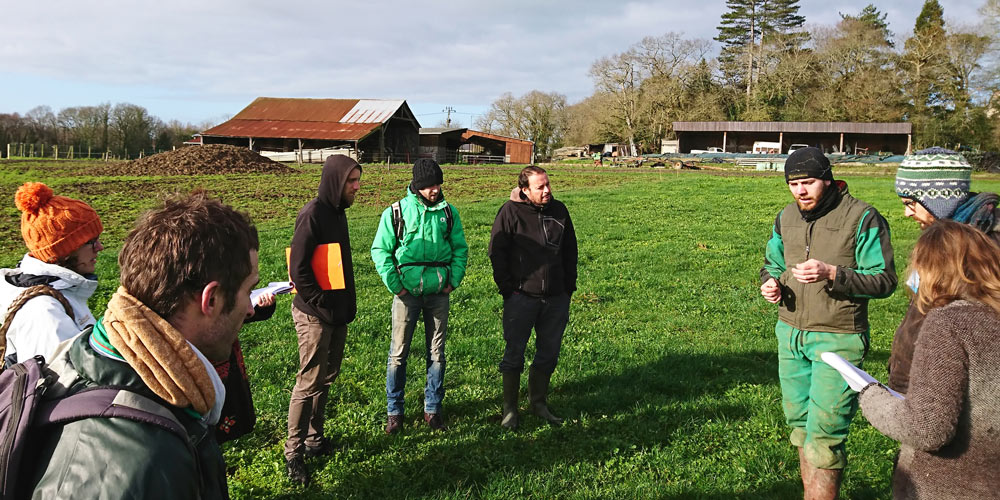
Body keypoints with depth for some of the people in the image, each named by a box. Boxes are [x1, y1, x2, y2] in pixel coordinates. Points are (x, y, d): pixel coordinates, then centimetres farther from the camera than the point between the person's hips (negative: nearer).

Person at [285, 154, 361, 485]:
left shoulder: (337, 211, 9)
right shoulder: (313, 215, -18)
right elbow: (298, 269, -22)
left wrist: (346, 305, 12)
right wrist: (322, 304, -18)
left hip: (337, 312, 9)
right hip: (314, 315, -9)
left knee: (327, 377, 17)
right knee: (310, 382, -1)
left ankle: (314, 440, 30)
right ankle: (294, 453, 11)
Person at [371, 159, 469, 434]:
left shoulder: (448, 212, 4)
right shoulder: (395, 212, -4)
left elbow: (460, 248, 10)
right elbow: (380, 250, -2)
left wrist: (454, 281, 1)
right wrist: (394, 285, -8)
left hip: (438, 294, 3)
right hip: (407, 294, -2)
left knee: (437, 353, 9)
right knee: (398, 352, 2)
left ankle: (432, 409, 21)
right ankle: (394, 411, 15)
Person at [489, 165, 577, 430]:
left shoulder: (559, 210, 6)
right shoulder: (510, 212, -7)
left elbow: (570, 250, 15)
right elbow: (496, 251, -4)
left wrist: (569, 286, 11)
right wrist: (507, 287, -8)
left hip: (556, 298, 4)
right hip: (521, 297, -4)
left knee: (549, 353, 11)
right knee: (514, 352, 2)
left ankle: (538, 402, 28)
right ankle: (510, 408, 15)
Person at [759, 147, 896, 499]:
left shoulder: (862, 218, -9)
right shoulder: (786, 217, 8)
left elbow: (885, 281, -11)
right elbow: (773, 263, 20)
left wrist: (832, 273, -25)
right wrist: (770, 282, -3)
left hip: (838, 338, -6)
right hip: (790, 334, 6)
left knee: (823, 435, -6)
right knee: (800, 426, 14)